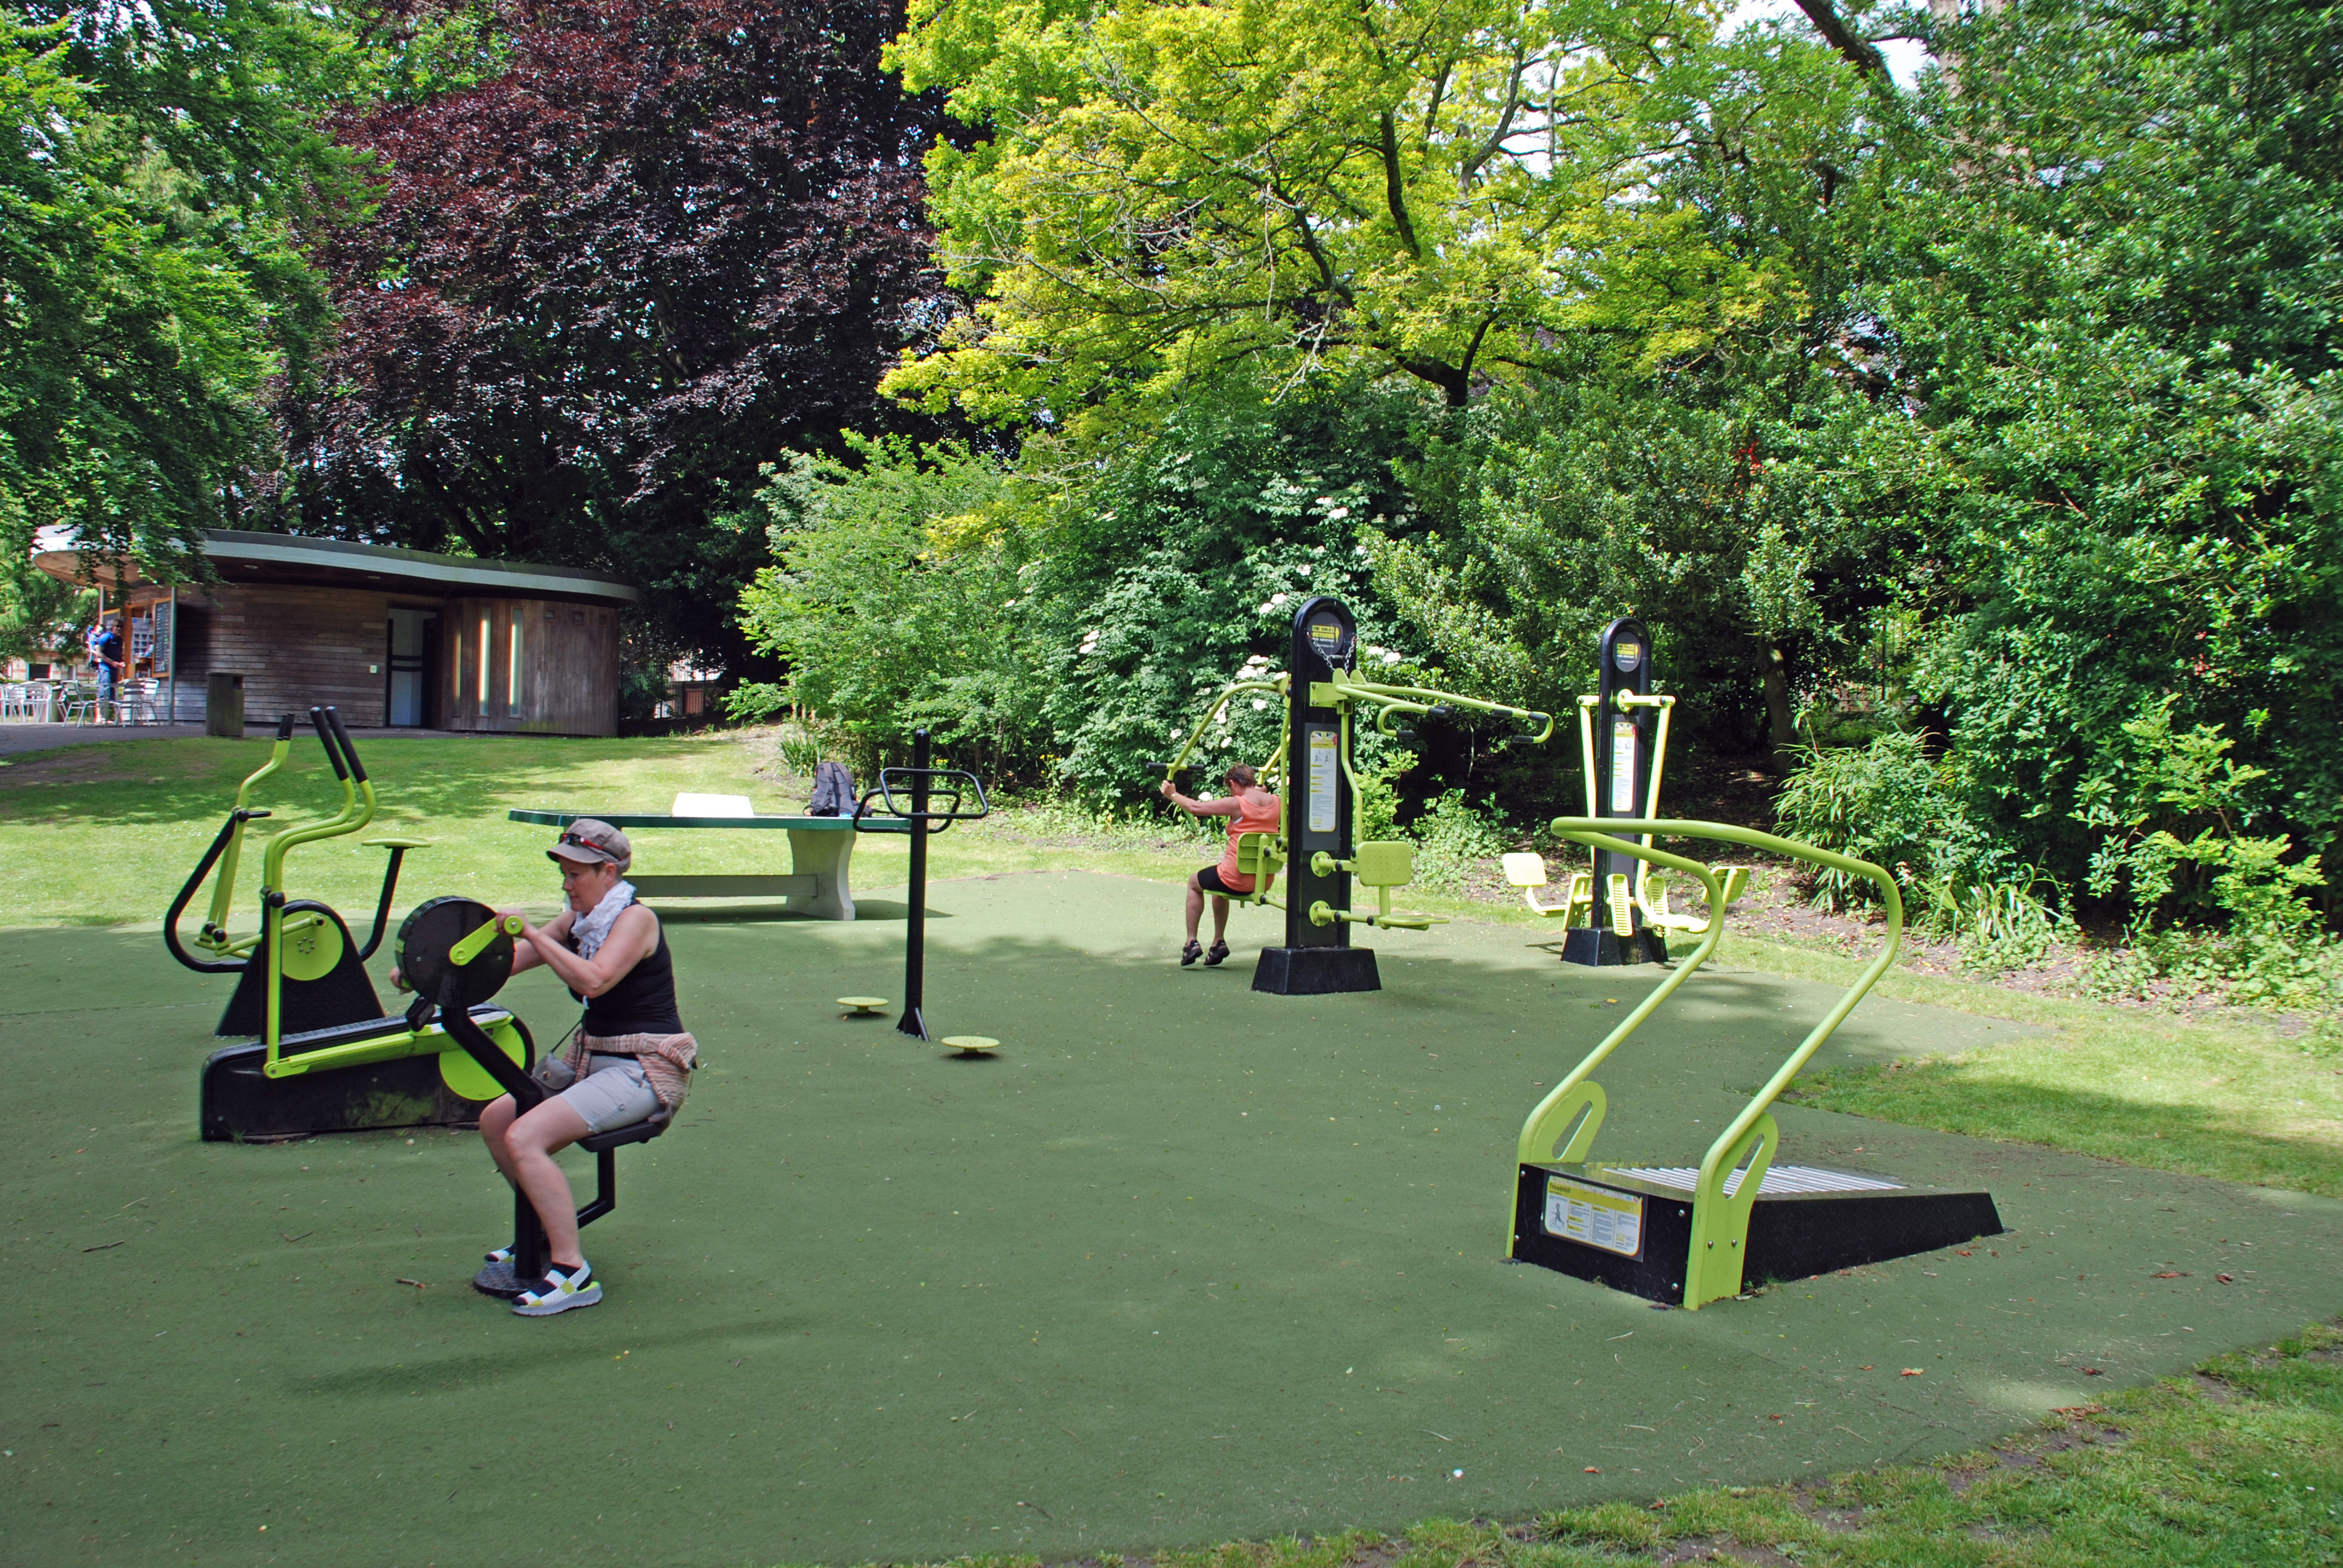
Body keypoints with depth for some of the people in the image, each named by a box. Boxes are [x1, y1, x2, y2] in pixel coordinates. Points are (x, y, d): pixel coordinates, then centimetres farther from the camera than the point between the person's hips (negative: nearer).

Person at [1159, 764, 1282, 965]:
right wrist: (1260, 789, 44)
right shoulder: (1275, 803, 2)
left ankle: (1192, 943, 21)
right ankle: (1219, 943, 35)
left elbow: (1196, 808, -12)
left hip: (1238, 880, -7)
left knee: (1194, 883, 24)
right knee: (1219, 885, 37)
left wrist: (1173, 795, 2)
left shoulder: (1238, 804, -16)